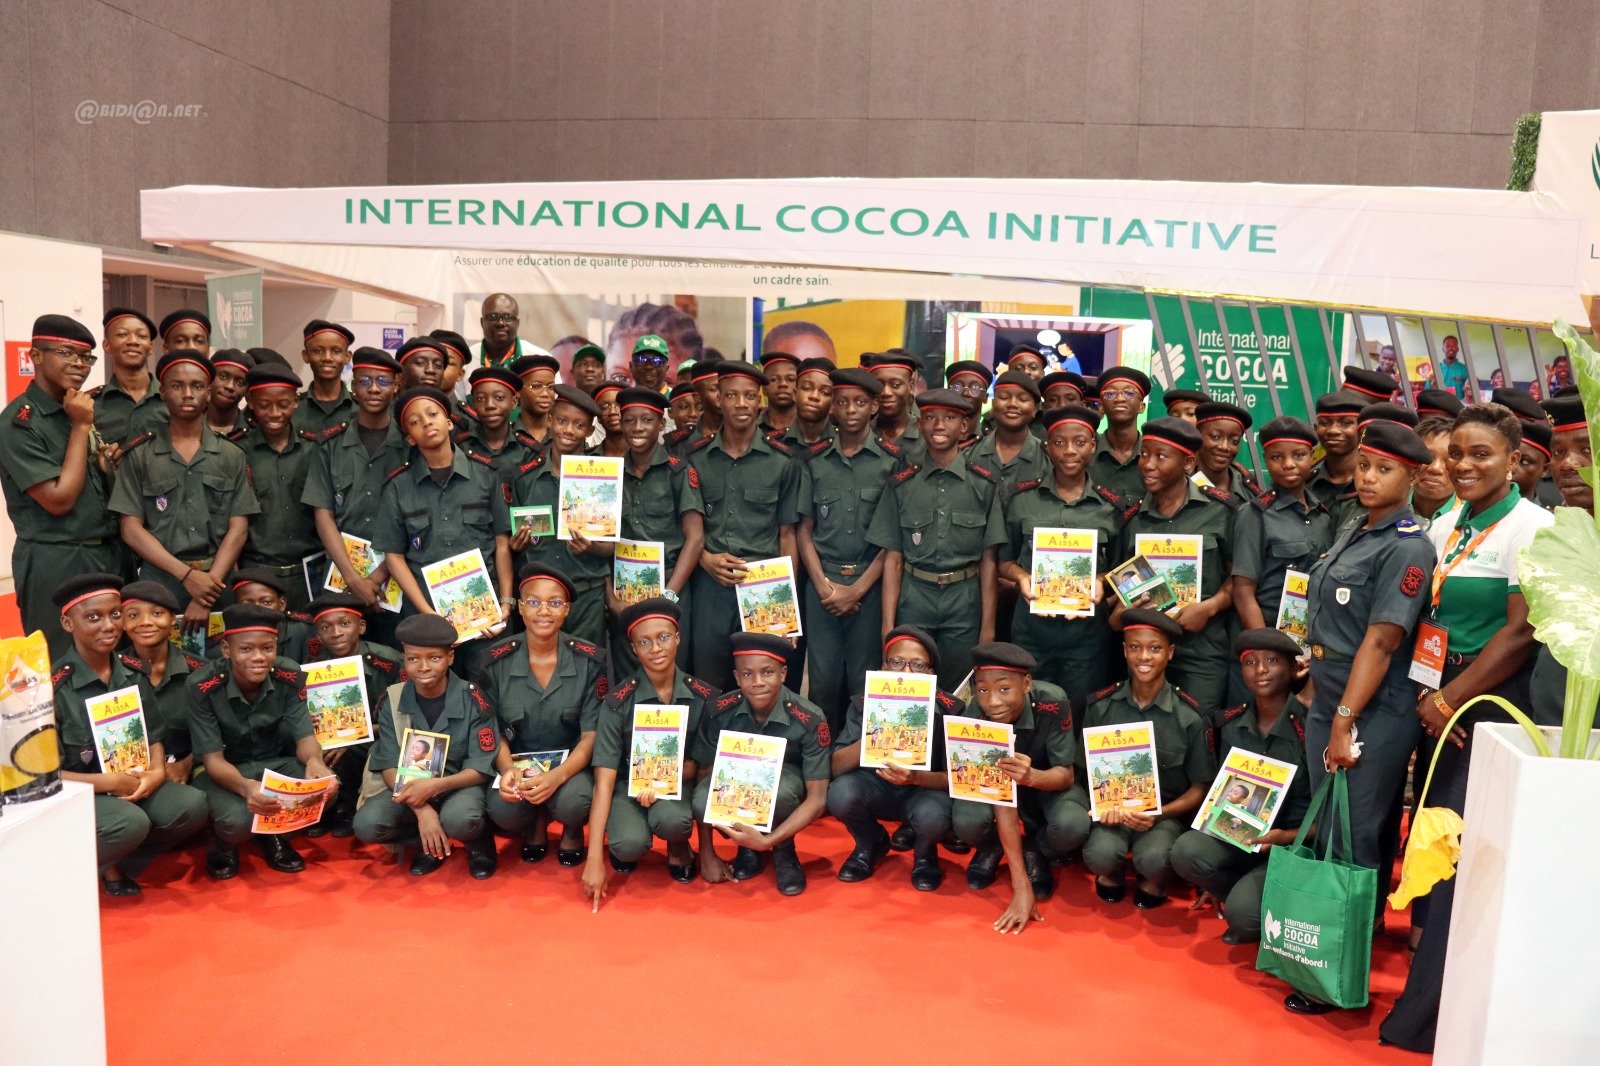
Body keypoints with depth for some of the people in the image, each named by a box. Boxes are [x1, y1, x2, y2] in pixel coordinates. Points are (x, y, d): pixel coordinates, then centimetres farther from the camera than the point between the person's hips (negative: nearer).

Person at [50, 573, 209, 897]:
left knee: (192, 805, -22)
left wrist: (157, 772, -12)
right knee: (132, 823, -34)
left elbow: (154, 735, 8)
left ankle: (116, 864, 1)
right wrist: (109, 782, -21)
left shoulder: (134, 671, 1)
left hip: (136, 784, 5)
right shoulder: (54, 687, -15)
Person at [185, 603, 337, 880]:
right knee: (237, 820, -35)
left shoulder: (290, 676, -14)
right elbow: (213, 759, -21)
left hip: (277, 763, 3)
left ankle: (274, 834, 6)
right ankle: (225, 842, 6)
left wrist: (314, 761, -39)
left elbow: (305, 738, -12)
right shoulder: (201, 687, -22)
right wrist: (246, 787, -45)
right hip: (226, 772, -3)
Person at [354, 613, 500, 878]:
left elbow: (481, 769, -12)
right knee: (366, 825, -25)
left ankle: (478, 842, 0)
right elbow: (390, 767, -8)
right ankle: (430, 843, 2)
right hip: (411, 788, 3)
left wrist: (435, 786, -30)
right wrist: (421, 809, -26)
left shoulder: (472, 700, -13)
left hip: (460, 785, -3)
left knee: (459, 819, -36)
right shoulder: (392, 702, -4)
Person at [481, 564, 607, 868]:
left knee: (573, 802, -34)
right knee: (502, 809, -31)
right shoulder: (497, 660, -7)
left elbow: (592, 734, -10)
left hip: (571, 763, -1)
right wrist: (507, 769, -23)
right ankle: (536, 823, 9)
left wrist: (557, 776, -28)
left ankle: (573, 830, 7)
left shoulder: (589, 659, -10)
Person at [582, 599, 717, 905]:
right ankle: (623, 847, 7)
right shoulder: (618, 701, -15)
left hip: (677, 784, 1)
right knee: (630, 844, -32)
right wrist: (594, 859, -24)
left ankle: (679, 849, 3)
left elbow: (704, 763, 0)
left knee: (670, 820, -34)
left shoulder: (703, 696, -9)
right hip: (628, 785, -1)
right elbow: (604, 780, -18)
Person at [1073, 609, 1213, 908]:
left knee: (1154, 859, -33)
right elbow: (1087, 770, 8)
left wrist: (1158, 815, -16)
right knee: (1101, 855, -31)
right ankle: (1110, 873, 8)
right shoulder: (1101, 705, -1)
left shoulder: (1190, 716, -6)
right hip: (1112, 808, 1)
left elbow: (1199, 789, 1)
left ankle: (1155, 880, 6)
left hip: (1166, 813, -1)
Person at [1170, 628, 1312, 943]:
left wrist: (1285, 837, -22)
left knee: (1242, 911, -28)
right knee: (1186, 851, -25)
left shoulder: (1308, 727, -14)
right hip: (1240, 835, 5)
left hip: (1294, 843, -5)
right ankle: (1242, 892, 2)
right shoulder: (1232, 724, 2)